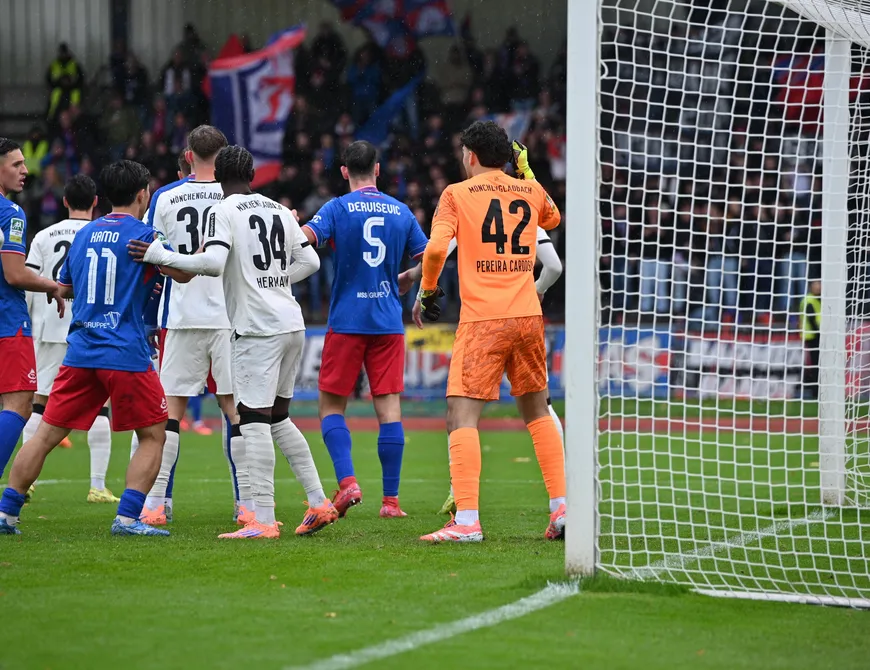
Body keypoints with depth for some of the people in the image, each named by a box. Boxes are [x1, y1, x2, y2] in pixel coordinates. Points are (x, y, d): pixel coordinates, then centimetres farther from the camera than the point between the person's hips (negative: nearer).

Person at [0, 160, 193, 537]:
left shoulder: (84, 234, 14)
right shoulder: (142, 235, -4)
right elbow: (183, 273, 1)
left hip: (80, 349, 5)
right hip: (125, 352, -5)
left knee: (47, 433, 9)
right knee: (153, 434, 7)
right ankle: (127, 518, -5)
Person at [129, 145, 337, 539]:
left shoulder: (223, 213, -6)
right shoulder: (280, 212, 15)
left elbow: (213, 263, -20)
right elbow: (309, 261, 17)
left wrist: (158, 256, -13)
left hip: (258, 328, -8)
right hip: (291, 322, 8)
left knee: (254, 418, -8)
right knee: (277, 417, 18)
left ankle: (264, 520, -13)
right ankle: (318, 503, 16)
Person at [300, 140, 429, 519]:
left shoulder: (338, 208, -4)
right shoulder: (401, 212, 7)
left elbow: (303, 238, -19)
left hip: (346, 321, -2)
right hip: (389, 323, 2)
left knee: (331, 406, 7)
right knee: (389, 406, 2)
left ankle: (347, 482, -10)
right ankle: (390, 499, 1)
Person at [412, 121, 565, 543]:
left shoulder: (457, 194, 0)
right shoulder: (531, 191, 12)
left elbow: (436, 247, -13)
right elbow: (553, 220, 35)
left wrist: (426, 290, 4)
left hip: (481, 319, -5)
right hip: (528, 316, 5)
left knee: (462, 414, -7)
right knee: (537, 411, 18)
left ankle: (466, 520, -17)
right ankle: (561, 509, 15)